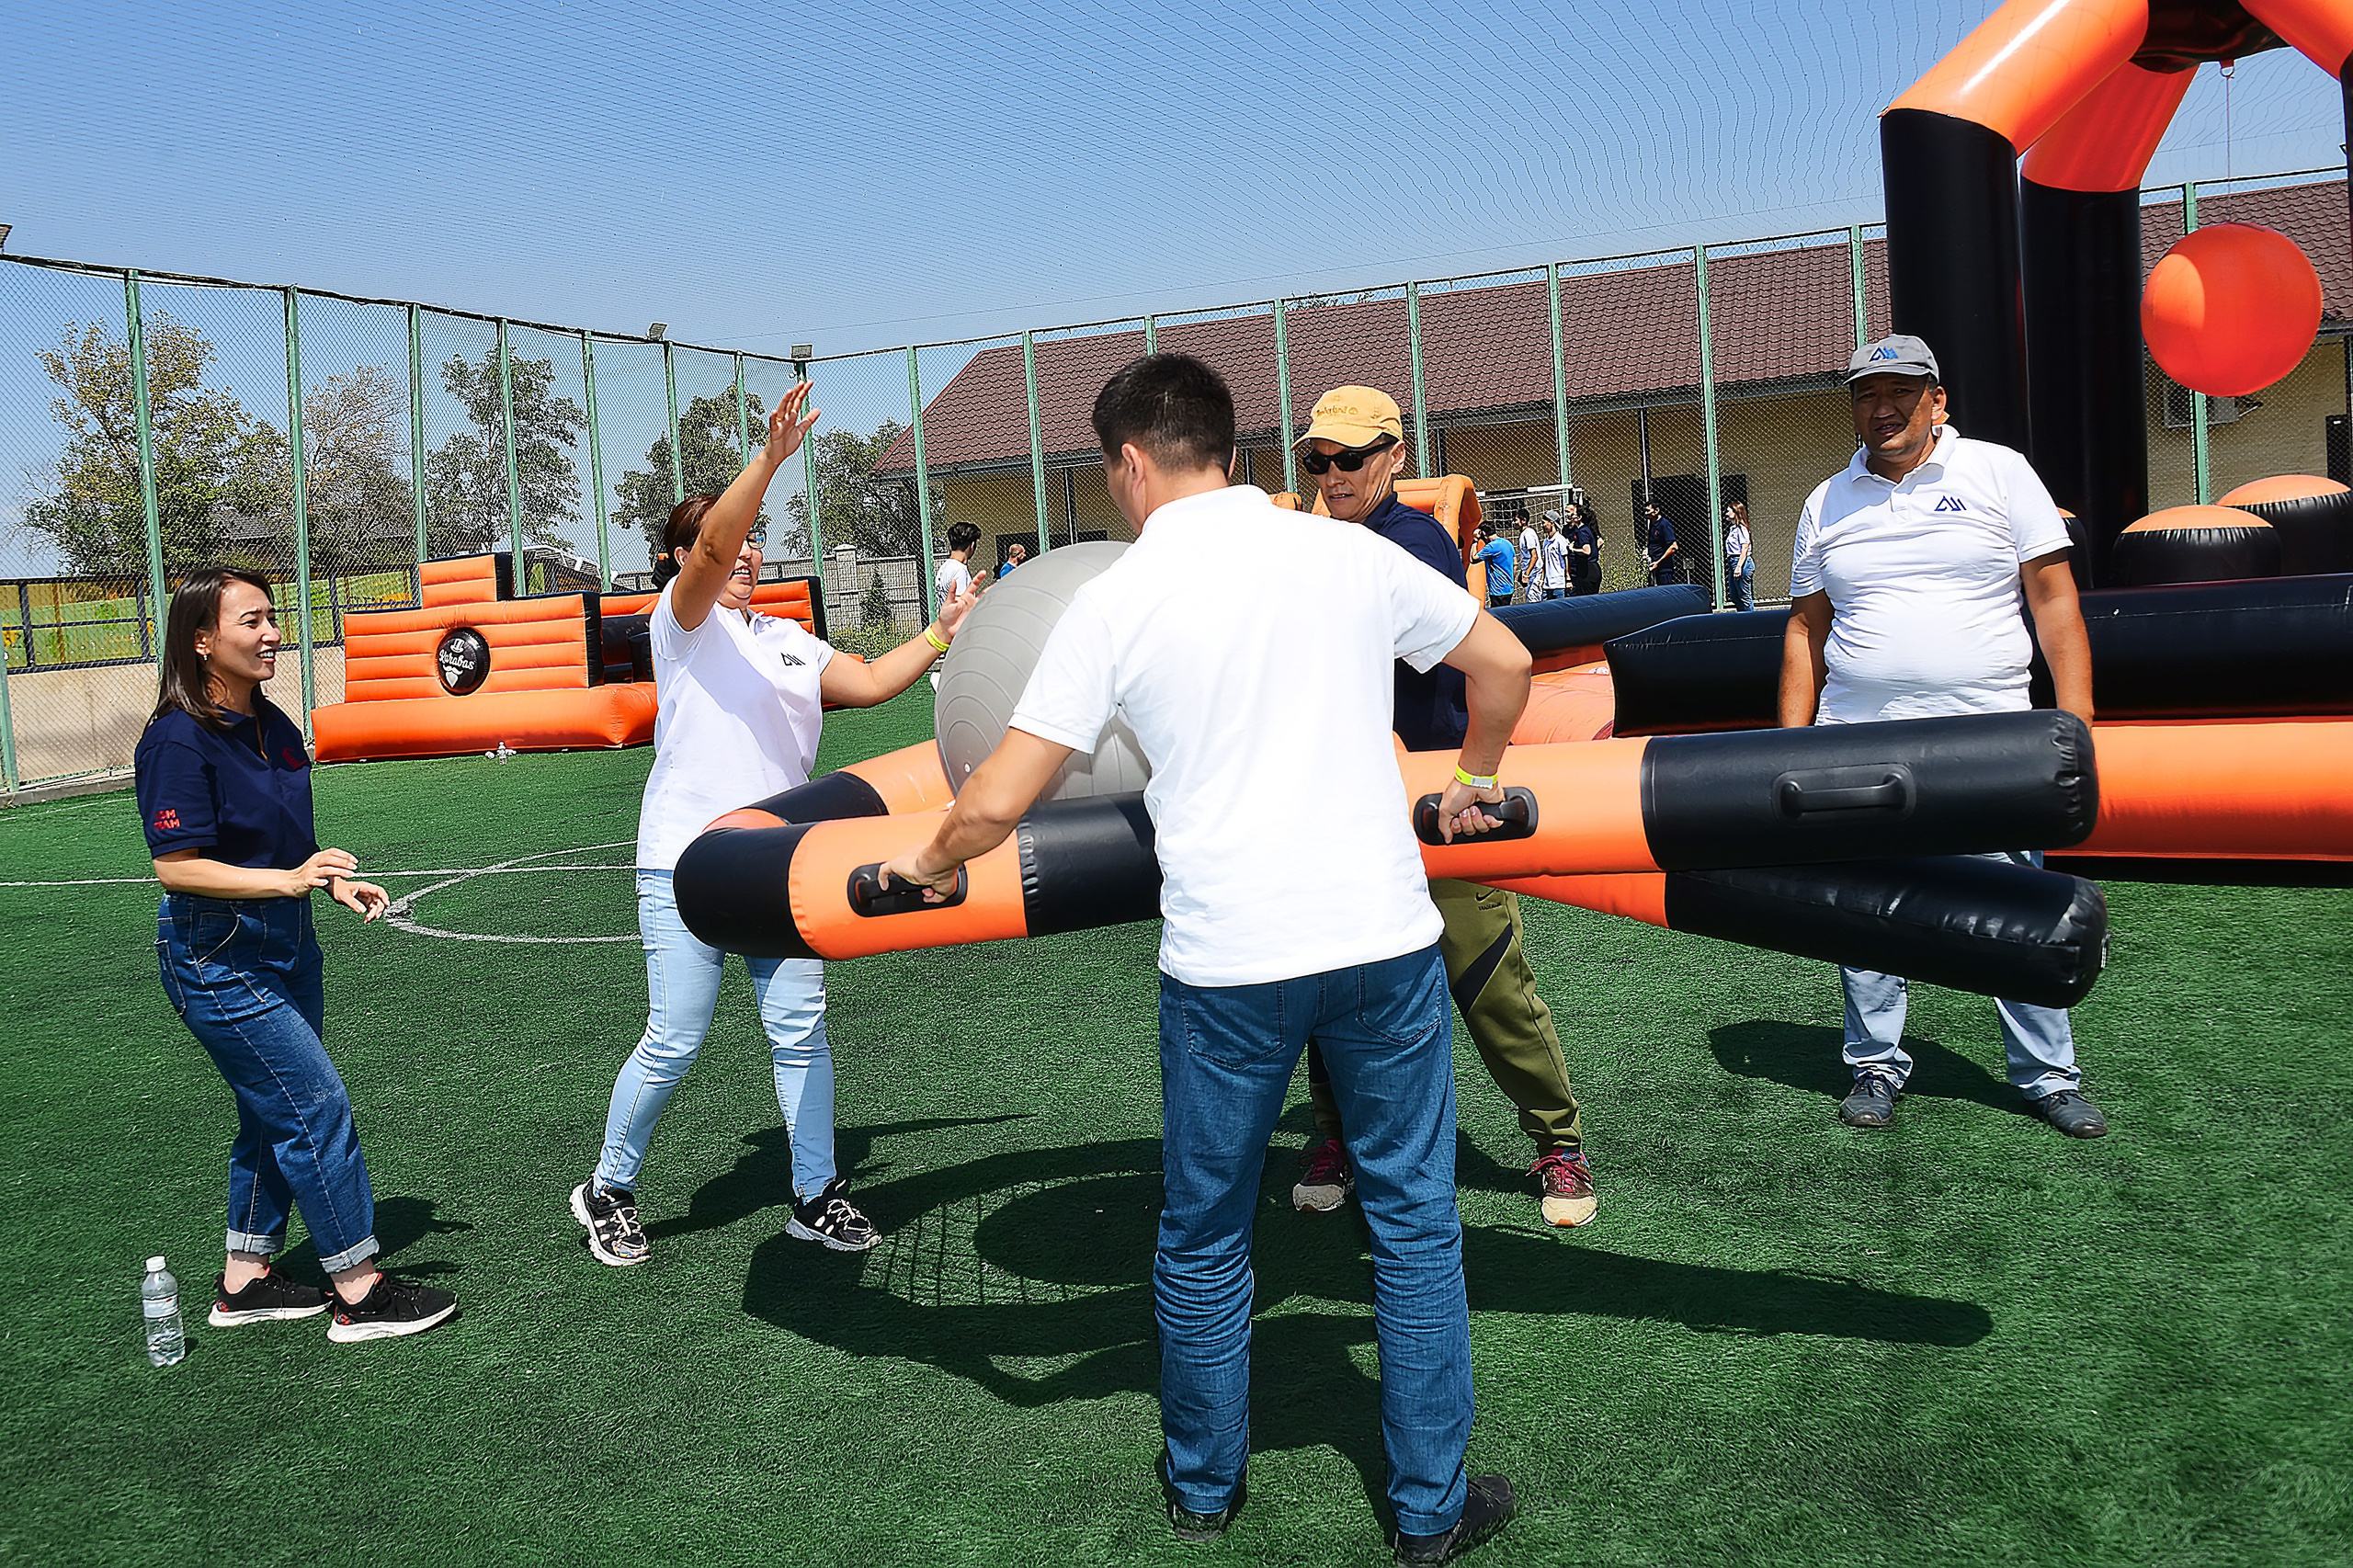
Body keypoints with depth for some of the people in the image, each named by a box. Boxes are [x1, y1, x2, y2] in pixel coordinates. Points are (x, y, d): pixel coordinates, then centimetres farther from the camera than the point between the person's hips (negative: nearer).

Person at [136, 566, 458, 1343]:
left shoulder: (273, 725, 7)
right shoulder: (179, 739, -19)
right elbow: (177, 867, -22)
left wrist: (335, 882, 6)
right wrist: (287, 879, -30)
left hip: (285, 943, 9)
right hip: (217, 958, -9)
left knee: (277, 1115, 14)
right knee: (317, 1106, -8)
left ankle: (243, 1281, 28)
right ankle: (359, 1293, 1)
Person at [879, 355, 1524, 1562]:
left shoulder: (1116, 601, -3)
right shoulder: (1350, 553, 4)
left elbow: (997, 802, -5)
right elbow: (1505, 663, 14)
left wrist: (930, 863, 16)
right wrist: (1473, 779, 31)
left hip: (1226, 963, -2)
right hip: (1383, 933, 2)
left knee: (1204, 1240, 17)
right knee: (1414, 1219, 15)